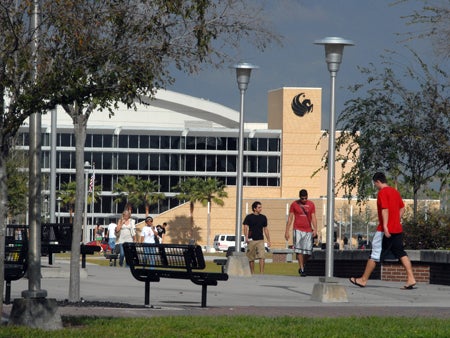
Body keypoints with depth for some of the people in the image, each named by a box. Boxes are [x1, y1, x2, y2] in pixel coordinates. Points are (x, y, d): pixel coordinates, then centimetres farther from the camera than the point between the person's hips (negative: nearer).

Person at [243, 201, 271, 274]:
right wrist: (246, 237, -22)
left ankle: (262, 273, -18)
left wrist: (268, 240, 15)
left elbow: (265, 229, 17)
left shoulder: (263, 218, 11)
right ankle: (252, 273, 16)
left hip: (260, 240, 2)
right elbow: (246, 228, -5)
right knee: (251, 258, 5)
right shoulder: (249, 217, 1)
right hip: (251, 240, -2)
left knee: (262, 257, -14)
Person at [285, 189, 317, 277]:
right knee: (299, 250, -9)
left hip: (308, 230, 2)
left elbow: (313, 217, 6)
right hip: (298, 230, -2)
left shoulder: (311, 204, 8)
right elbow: (290, 218, 5)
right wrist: (287, 231, 0)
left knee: (308, 251, -1)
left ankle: (302, 266, 20)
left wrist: (315, 229, -8)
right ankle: (302, 269, -7)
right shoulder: (294, 204, 3)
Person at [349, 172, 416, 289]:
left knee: (375, 254, 0)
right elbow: (402, 208, 18)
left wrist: (385, 226, -25)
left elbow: (385, 210, -20)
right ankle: (411, 278, -7)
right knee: (401, 253, 4)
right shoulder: (395, 192, 14)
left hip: (386, 230, -8)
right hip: (398, 229, 8)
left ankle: (363, 280, 7)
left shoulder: (382, 192, -11)